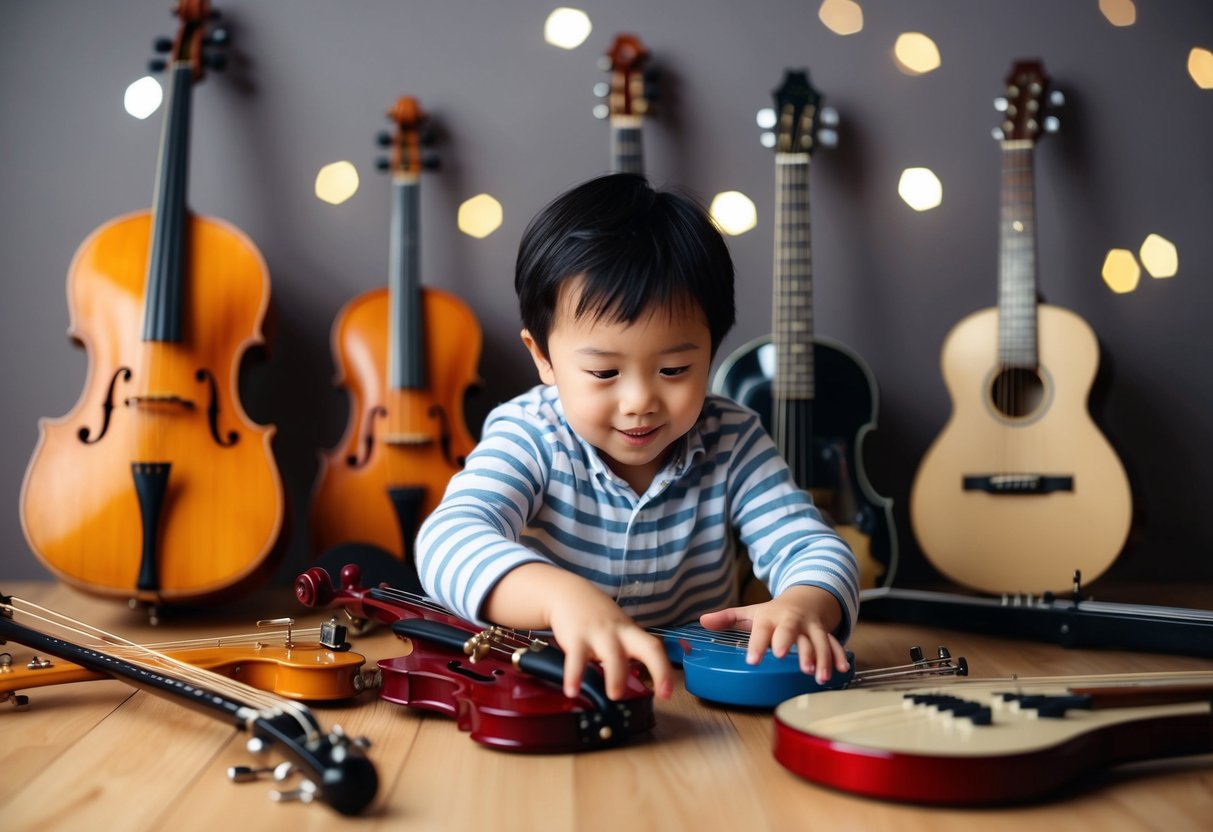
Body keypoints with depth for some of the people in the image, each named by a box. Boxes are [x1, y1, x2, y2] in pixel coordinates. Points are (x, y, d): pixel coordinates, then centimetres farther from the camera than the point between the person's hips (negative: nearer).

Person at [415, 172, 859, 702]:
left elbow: (813, 549, -11)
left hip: (699, 698, 3)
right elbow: (447, 539, -32)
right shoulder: (530, 439, -15)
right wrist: (564, 595, -52)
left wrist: (803, 605, -36)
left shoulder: (732, 443, -5)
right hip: (541, 693, -2)